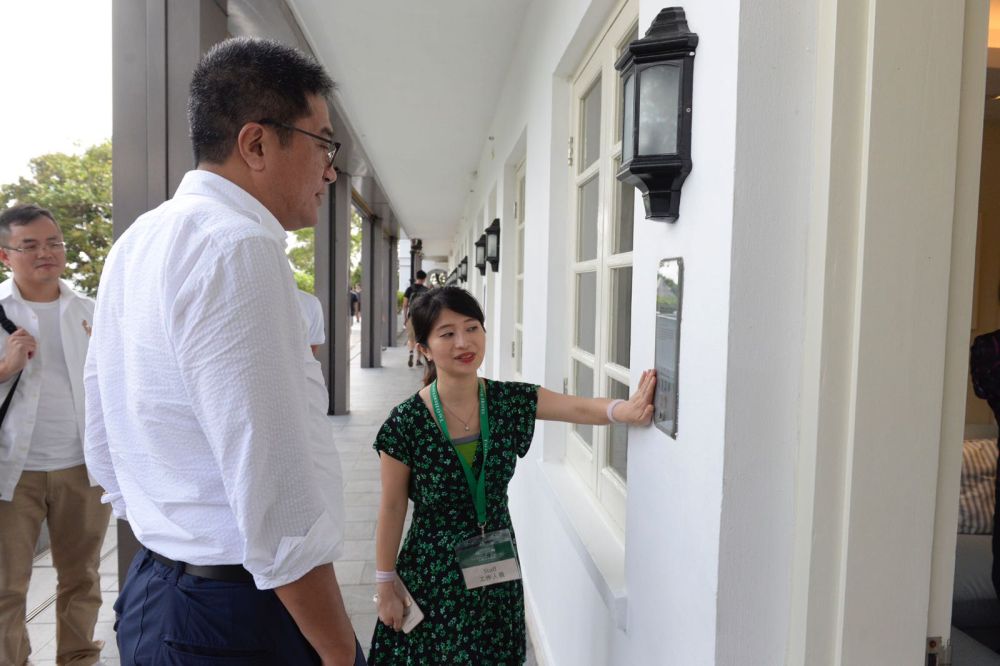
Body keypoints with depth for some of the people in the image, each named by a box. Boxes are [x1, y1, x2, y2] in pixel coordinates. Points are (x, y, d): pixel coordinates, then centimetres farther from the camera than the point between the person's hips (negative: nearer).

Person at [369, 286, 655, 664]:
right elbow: (392, 509, -10)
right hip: (433, 575, -3)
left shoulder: (510, 401, -9)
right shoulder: (406, 423, -18)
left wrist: (626, 410, -38)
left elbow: (580, 409, -17)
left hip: (497, 570, 3)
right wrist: (386, 584, -3)